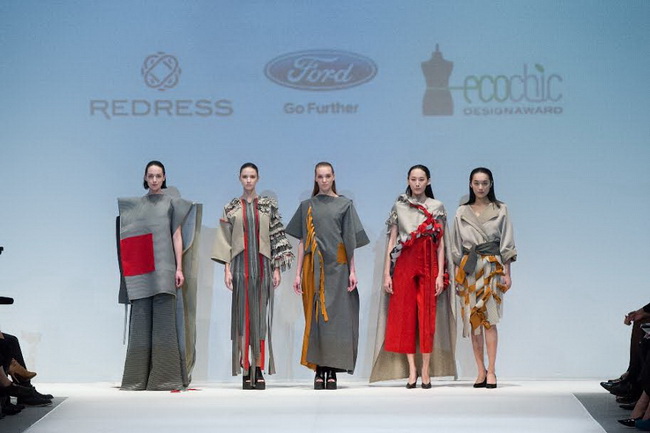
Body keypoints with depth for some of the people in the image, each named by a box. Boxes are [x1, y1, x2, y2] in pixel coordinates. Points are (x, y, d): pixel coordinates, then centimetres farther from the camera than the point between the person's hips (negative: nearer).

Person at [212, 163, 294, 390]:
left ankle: (259, 370, 0)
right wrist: (227, 269, -3)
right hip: (241, 266, 0)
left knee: (261, 316, -2)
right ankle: (246, 370, 1)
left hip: (263, 265, 0)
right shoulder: (231, 208, 7)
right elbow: (225, 240, 5)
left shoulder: (269, 205, 7)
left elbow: (277, 237, 5)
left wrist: (277, 268, -1)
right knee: (242, 315, -1)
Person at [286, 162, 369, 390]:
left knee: (335, 315, -4)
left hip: (337, 267, -1)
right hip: (313, 268, 1)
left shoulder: (344, 205, 7)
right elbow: (302, 242, 9)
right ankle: (319, 370, 2)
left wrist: (352, 271, -3)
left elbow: (350, 241, 4)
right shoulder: (307, 206, 11)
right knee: (315, 315, -1)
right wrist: (298, 273, 3)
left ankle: (332, 371, -2)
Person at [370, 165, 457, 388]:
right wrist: (387, 273, -1)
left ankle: (426, 370, 1)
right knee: (405, 314, -2)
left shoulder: (437, 207, 7)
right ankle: (411, 370, 1)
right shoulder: (399, 206, 8)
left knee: (427, 315, -2)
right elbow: (392, 240, 6)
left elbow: (441, 243, 4)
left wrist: (440, 274, -4)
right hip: (404, 263, 1)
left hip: (429, 264, -1)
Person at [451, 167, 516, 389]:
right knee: (473, 320, -1)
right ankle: (481, 371, 2)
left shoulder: (500, 210, 7)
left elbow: (507, 244, 5)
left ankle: (491, 370, -11)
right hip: (469, 269, 2)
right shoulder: (462, 212, 11)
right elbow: (457, 247, 12)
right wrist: (458, 275, 5)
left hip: (492, 267, -2)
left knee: (489, 318, -11)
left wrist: (507, 273, -1)